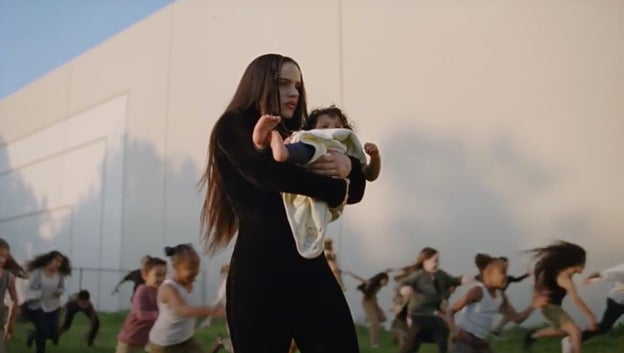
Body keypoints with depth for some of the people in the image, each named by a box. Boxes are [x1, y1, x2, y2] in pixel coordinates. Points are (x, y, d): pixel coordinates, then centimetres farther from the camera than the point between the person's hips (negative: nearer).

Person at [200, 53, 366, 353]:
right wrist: (335, 190, -5)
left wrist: (348, 166, -4)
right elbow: (263, 171, -17)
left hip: (310, 266, 5)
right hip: (259, 271, -5)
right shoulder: (232, 127, 5)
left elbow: (354, 192, 20)